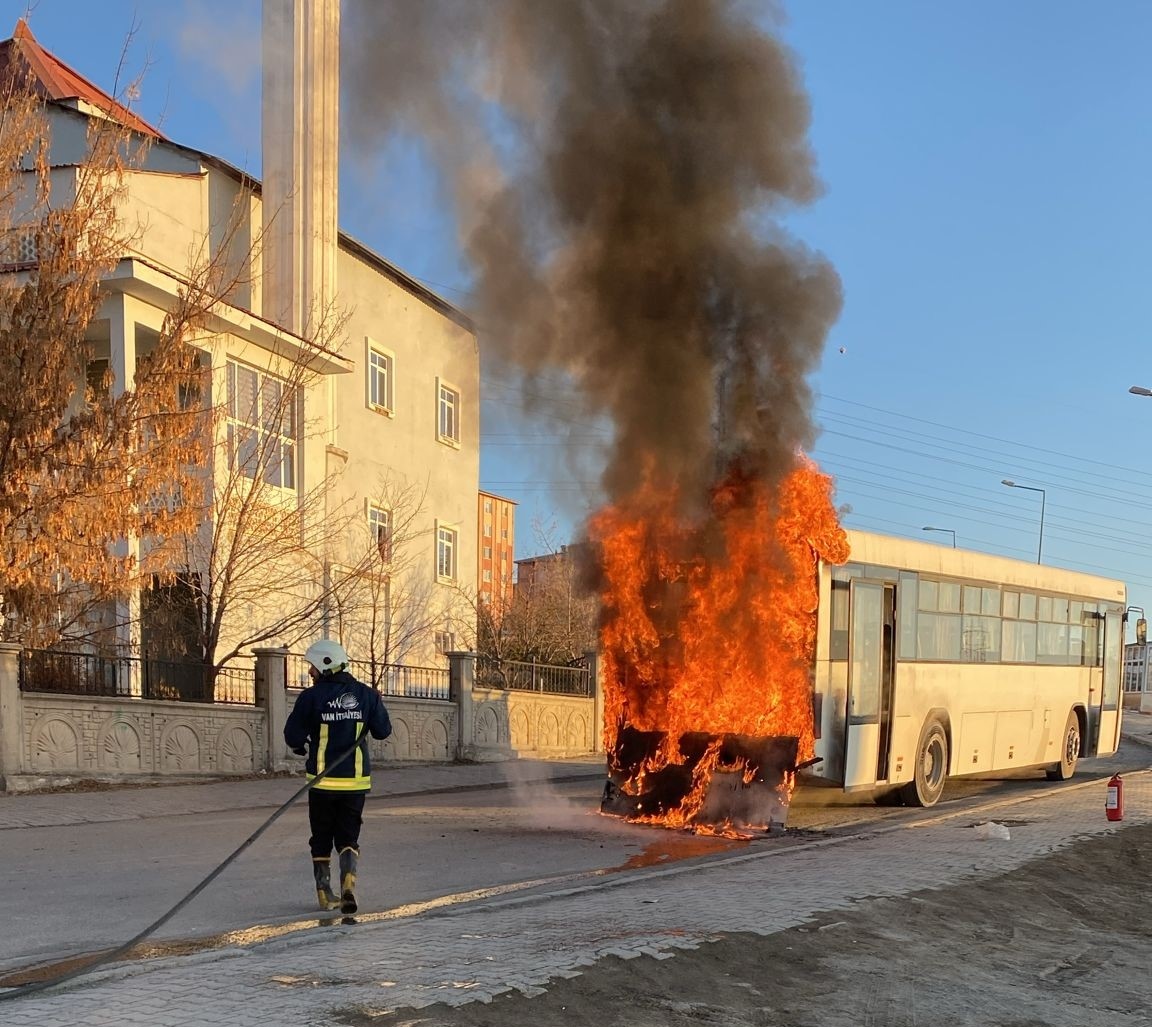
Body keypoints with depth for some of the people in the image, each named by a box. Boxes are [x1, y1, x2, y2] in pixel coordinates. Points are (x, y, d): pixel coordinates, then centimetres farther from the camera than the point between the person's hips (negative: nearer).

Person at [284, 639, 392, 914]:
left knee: (322, 840, 13)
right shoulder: (366, 694, -1)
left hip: (322, 780, -2)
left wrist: (302, 748, 17)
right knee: (348, 838, 11)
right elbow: (383, 731, 6)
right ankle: (348, 881, -12)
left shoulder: (312, 696, -10)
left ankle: (325, 894, 17)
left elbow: (293, 736, -6)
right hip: (356, 781, 2)